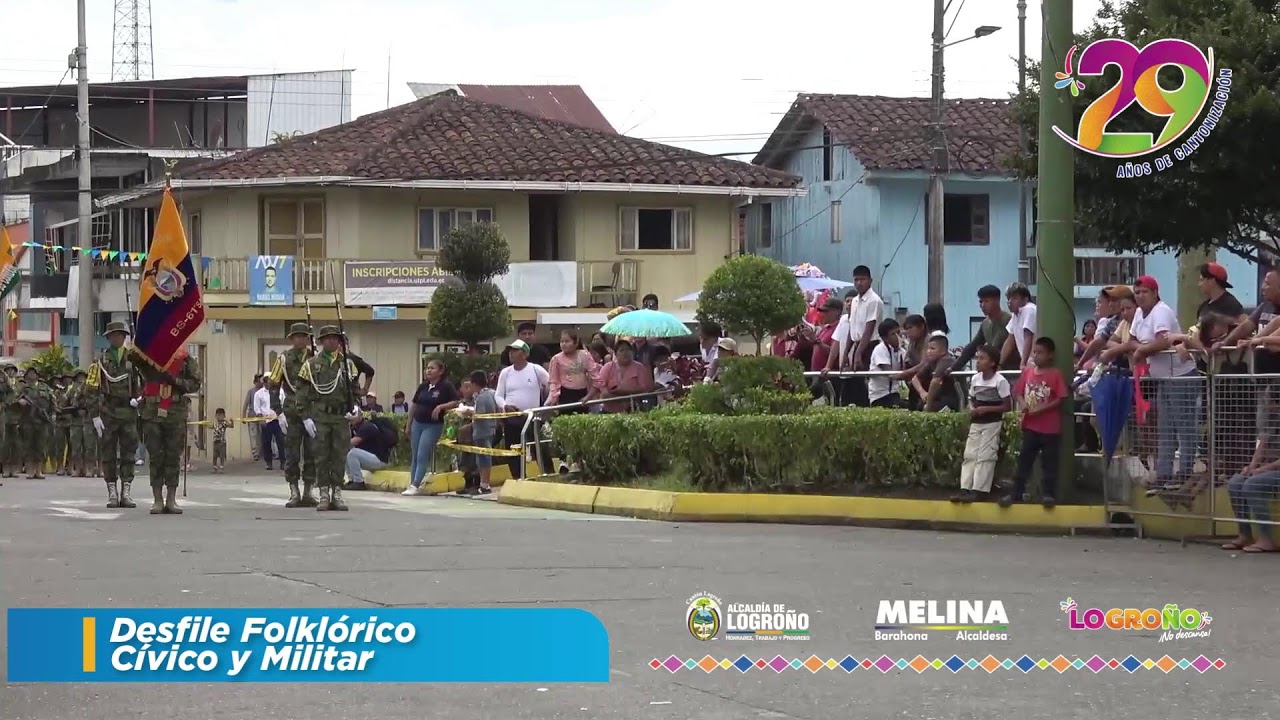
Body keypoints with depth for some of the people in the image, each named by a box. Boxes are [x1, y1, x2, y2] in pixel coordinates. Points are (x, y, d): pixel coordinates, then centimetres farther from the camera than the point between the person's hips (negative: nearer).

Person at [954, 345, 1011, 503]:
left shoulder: (1000, 381, -15)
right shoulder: (975, 379, 4)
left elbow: (1006, 406, -13)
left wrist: (986, 409, -20)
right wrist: (972, 409, -8)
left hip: (992, 424, -6)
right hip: (976, 423, 6)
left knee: (985, 456, -6)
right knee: (970, 455, 1)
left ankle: (979, 490, -5)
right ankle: (965, 488, 0)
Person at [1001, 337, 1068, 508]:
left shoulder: (1056, 374, -8)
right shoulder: (1028, 372, 6)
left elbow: (1060, 399, -11)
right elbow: (1018, 392, 11)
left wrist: (1041, 409, -19)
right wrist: (1023, 404, -9)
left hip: (1050, 428, -5)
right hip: (1030, 425, 5)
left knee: (1049, 462, 2)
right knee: (1024, 460, 7)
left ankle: (1048, 494, 7)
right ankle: (1017, 493, 10)